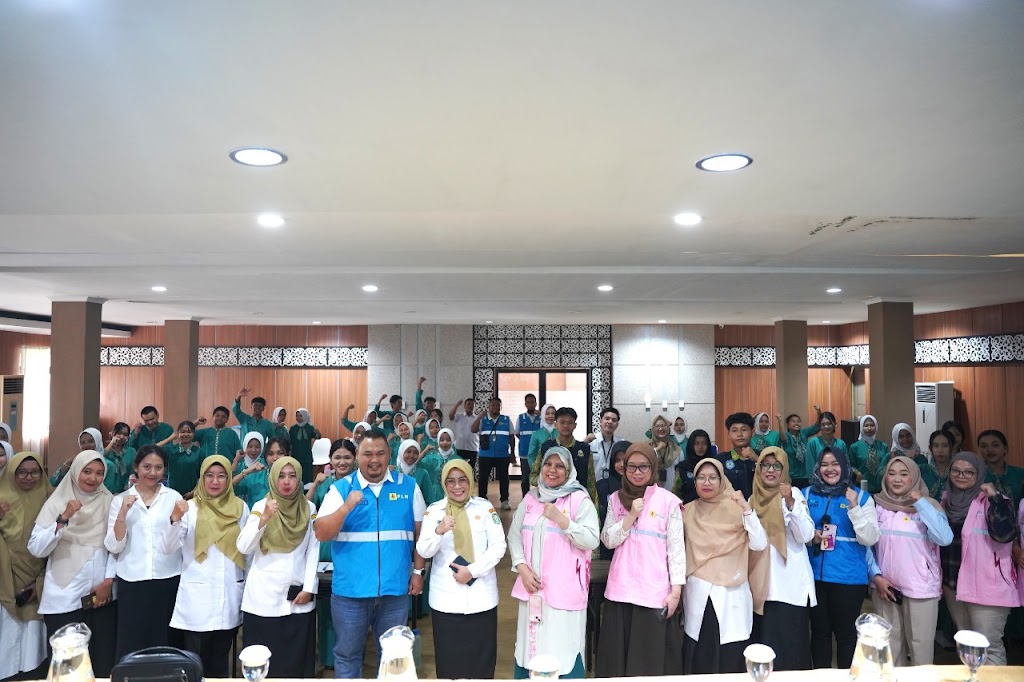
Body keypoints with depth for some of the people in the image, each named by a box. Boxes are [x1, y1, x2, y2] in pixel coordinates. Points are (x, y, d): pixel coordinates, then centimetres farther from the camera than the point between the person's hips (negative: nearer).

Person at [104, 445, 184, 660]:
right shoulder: (120, 500, 5)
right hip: (132, 581, 0)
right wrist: (123, 513, -14)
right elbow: (113, 547, -4)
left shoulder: (174, 497, 5)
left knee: (164, 642, 5)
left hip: (168, 579, 0)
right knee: (131, 643, 2)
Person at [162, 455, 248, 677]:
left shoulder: (240, 506, 4)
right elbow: (168, 548, -10)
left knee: (220, 660, 14)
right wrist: (175, 519, -26)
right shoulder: (190, 507, -3)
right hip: (198, 594, -2)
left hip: (230, 592, 2)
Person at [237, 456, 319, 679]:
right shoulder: (261, 506, 1)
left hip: (298, 595, 1)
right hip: (263, 596, -1)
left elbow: (313, 551, 3)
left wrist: (309, 588, -5)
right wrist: (263, 519, -22)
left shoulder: (309, 508, 5)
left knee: (296, 659, 4)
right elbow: (243, 547, -10)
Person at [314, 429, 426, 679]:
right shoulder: (340, 488, -2)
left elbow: (421, 533, 7)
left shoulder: (408, 486, 1)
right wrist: (347, 507, -22)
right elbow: (321, 534, -9)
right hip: (350, 590, -1)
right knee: (347, 653, 14)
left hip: (395, 588, 1)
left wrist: (418, 571, 3)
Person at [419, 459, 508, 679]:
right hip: (446, 599, 0)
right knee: (449, 661, 7)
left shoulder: (485, 507, 1)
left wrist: (472, 570, -12)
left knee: (481, 661, 6)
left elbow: (498, 546, -2)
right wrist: (439, 531, -26)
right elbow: (424, 552, -7)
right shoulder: (434, 510, 1)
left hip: (481, 597, 0)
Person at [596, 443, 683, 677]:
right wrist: (631, 516, -12)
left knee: (652, 657, 3)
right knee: (617, 655, 8)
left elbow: (676, 548, -2)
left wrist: (676, 590, -6)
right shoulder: (616, 499, 7)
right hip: (620, 589, 3)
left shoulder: (669, 501, -3)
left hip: (654, 590, -3)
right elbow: (608, 540, 0)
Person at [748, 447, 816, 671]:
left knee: (789, 644, -6)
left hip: (790, 584, -4)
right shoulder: (754, 498, 11)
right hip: (762, 584, 5)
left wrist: (790, 502, -24)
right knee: (764, 642, 7)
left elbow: (806, 536, -15)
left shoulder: (794, 493, -3)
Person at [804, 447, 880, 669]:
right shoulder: (807, 494, 5)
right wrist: (810, 537, -11)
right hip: (815, 575, 2)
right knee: (819, 631, 13)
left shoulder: (861, 497, -1)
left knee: (846, 632, 7)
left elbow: (870, 539, -9)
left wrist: (855, 507, -20)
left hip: (849, 577, -2)